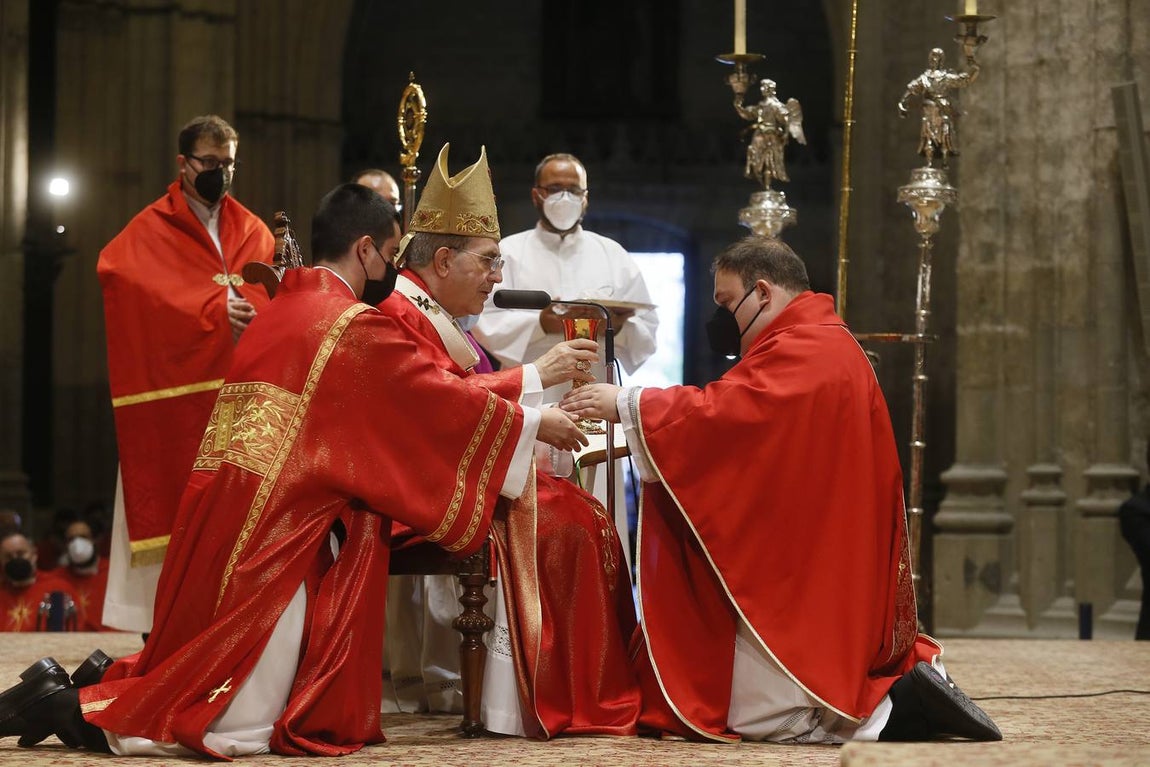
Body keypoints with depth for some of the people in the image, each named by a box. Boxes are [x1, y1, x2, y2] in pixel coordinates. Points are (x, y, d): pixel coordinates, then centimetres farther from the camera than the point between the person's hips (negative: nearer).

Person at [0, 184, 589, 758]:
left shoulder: (277, 314, 19)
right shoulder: (357, 327, -8)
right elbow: (439, 402, -2)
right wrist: (536, 424, 12)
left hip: (220, 517, 9)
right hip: (275, 538, -9)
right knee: (239, 725, -6)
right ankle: (65, 705, -8)